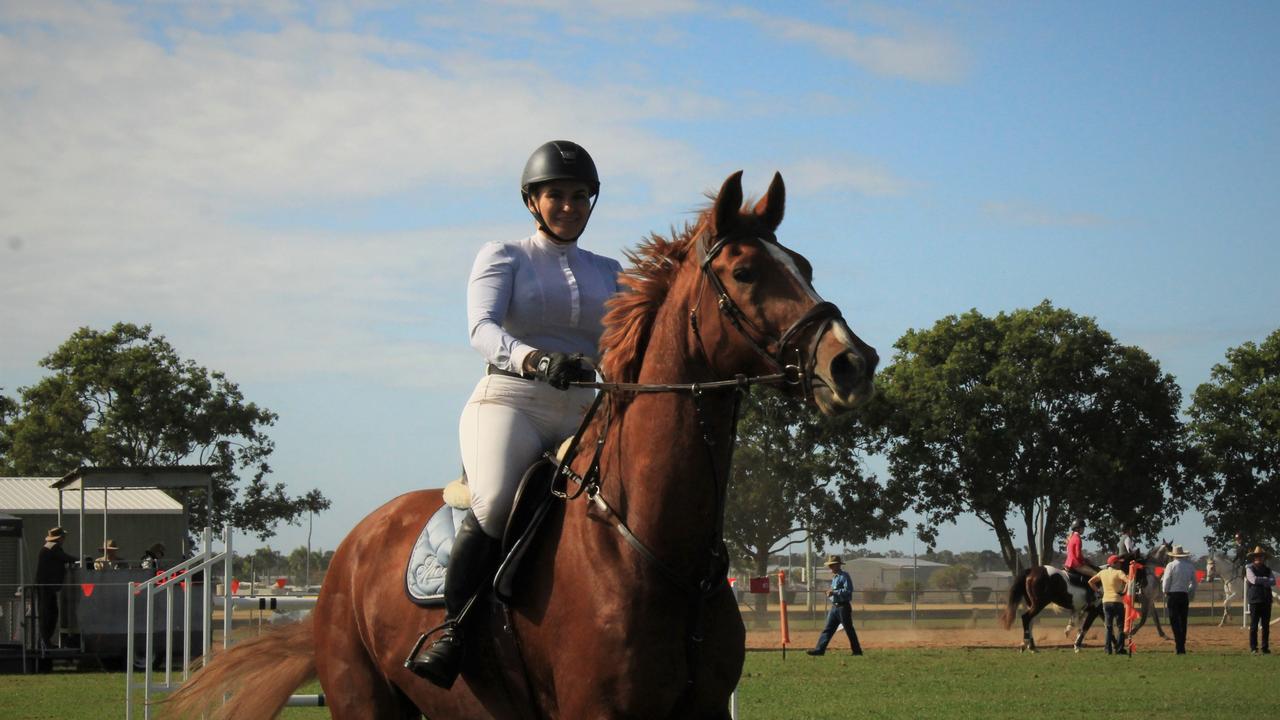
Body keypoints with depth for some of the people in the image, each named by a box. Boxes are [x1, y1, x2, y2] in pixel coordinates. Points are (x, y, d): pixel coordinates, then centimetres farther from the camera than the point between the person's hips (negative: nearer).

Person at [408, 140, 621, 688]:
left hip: (584, 411, 5)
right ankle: (450, 634, -27)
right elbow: (482, 329, -11)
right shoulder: (503, 257, 8)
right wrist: (535, 359, -31)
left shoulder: (608, 273, 22)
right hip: (511, 400, -5)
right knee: (497, 500, -34)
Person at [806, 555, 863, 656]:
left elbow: (848, 590, -23)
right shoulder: (834, 577, 16)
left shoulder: (844, 576, -13)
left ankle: (857, 650, 9)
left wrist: (834, 592, -22)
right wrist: (830, 592, 10)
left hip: (843, 606, -9)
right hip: (834, 606, 9)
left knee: (849, 629, 0)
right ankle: (819, 649, 1)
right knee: (828, 629, 4)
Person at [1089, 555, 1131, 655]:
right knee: (1120, 626, 3)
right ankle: (1119, 649, -3)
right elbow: (1128, 581, -25)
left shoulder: (1102, 573, 7)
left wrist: (1098, 590, 14)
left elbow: (1090, 582, 15)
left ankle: (1108, 649, 8)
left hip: (1105, 602, 5)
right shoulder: (1118, 572, -9)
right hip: (1117, 601, -5)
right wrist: (1124, 592, -13)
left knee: (1108, 627, 13)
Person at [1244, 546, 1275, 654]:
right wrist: (1266, 580, -5)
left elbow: (1273, 582, -2)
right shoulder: (1249, 569, 1)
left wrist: (1260, 581, -14)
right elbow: (1254, 580, -17)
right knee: (1254, 625, -3)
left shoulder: (1267, 570, 13)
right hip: (1255, 600, -4)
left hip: (1266, 600, 4)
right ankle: (1253, 648, 1)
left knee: (1266, 625, 5)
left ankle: (1265, 647, 9)